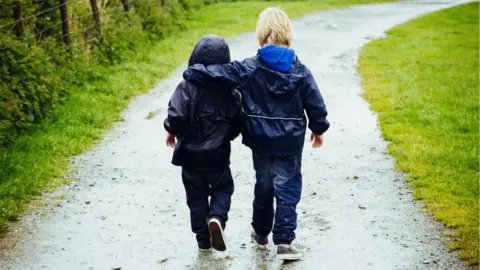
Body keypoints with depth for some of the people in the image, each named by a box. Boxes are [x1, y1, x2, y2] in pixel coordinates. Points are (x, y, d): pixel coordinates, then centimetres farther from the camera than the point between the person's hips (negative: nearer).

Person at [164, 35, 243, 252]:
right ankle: (217, 217, -10)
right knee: (223, 188, 19)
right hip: (218, 155, 1)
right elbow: (238, 123, -2)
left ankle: (203, 240, 16)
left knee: (197, 196, 14)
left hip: (191, 154, -1)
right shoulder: (230, 90, -5)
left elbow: (176, 116, -22)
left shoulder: (188, 86, -14)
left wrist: (172, 132, -1)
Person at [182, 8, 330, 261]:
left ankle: (261, 233, 35)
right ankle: (284, 242, -4)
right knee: (287, 190, 3)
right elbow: (315, 104, 0)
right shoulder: (300, 71, -6)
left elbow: (216, 73, -12)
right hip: (290, 142, -1)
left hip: (260, 142, 1)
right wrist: (319, 129, 16)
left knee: (263, 186, 19)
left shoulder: (249, 69, -10)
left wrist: (190, 73, 4)